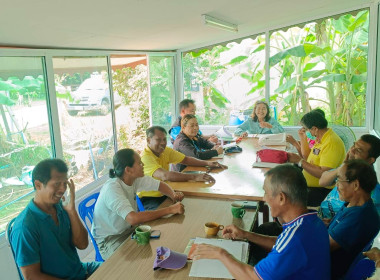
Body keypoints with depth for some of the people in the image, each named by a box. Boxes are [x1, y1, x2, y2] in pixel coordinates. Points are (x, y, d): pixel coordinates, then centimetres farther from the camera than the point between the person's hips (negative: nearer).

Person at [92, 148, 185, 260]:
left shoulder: (135, 178, -5)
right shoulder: (112, 188, -29)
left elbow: (160, 185, 10)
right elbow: (133, 218, -41)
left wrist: (173, 195, -13)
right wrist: (170, 209, -38)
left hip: (129, 229, 8)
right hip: (110, 239, -8)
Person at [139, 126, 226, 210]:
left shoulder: (165, 151, 5)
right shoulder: (145, 157, -21)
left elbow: (186, 159, 14)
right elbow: (164, 175, -35)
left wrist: (207, 163, -2)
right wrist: (194, 177, -39)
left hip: (164, 195, 8)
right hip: (147, 200, -8)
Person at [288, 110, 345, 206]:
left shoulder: (331, 143, -19)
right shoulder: (320, 140, 12)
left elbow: (324, 175, -25)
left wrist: (299, 161, -19)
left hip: (322, 190, -10)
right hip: (308, 185, 10)